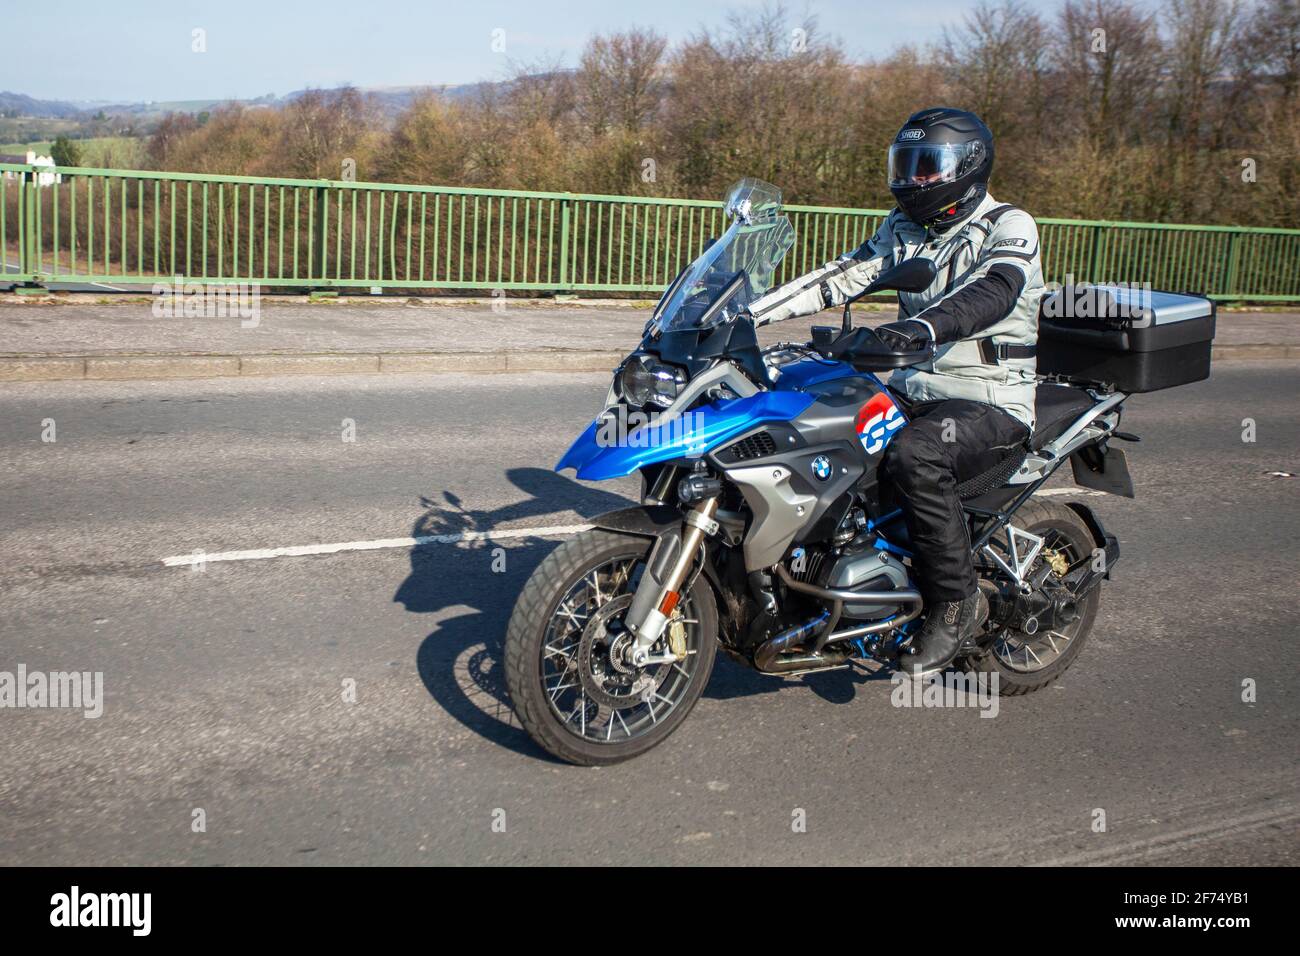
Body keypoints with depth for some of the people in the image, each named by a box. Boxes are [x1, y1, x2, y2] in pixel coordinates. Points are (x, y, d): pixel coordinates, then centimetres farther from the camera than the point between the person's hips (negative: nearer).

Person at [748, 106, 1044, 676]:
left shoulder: (1009, 226, -8)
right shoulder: (904, 229, 14)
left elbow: (992, 293, -28)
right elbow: (840, 277, 9)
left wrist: (917, 328, -48)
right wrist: (751, 312, -2)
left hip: (991, 402, -7)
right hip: (913, 391, 7)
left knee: (913, 457, -35)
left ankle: (957, 603, -17)